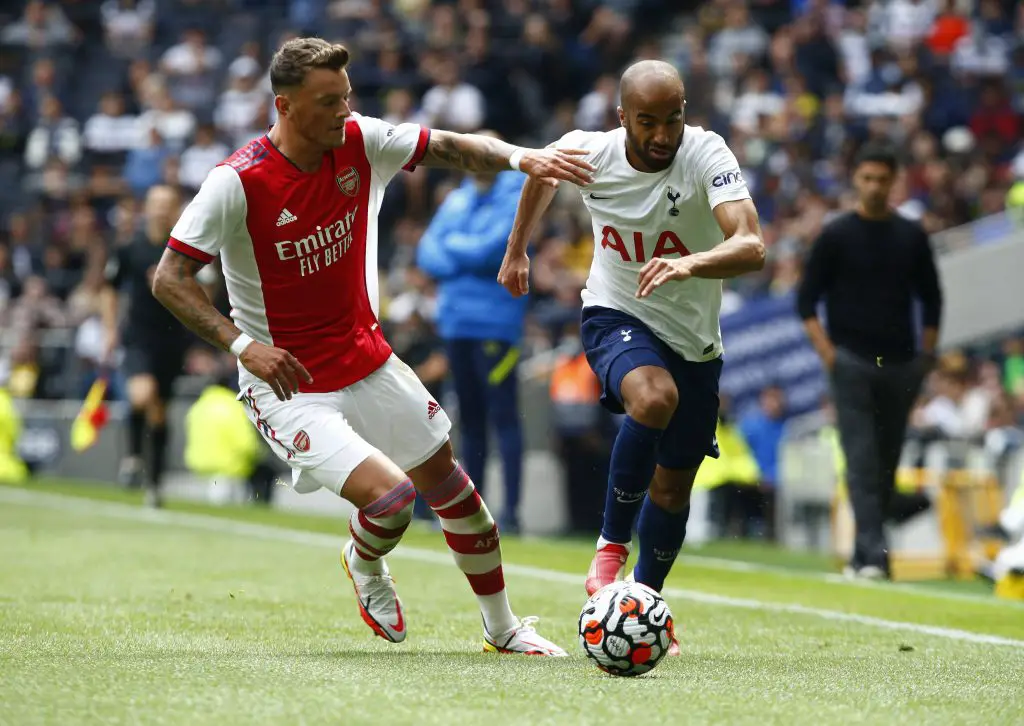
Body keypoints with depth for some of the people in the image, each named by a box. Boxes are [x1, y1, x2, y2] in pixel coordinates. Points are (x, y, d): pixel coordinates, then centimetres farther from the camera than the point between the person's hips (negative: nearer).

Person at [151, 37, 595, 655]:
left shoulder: (360, 141, -7)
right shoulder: (237, 183, -21)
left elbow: (449, 149, 1)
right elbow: (170, 279, -20)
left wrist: (519, 157, -19)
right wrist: (241, 343, -31)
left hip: (367, 360, 6)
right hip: (288, 384, -6)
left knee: (447, 480, 13)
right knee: (390, 494, -22)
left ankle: (503, 629, 33)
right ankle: (366, 565, 16)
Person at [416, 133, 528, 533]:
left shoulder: (515, 199, -4)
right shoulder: (456, 200, 16)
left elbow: (493, 248, -16)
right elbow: (427, 255, 9)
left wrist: (451, 246, 1)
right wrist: (466, 258, -9)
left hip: (494, 323, -7)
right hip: (455, 320, 7)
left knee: (503, 416, -9)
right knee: (470, 417, 11)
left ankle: (511, 510, -10)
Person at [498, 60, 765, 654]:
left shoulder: (708, 155, -24)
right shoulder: (588, 153, -15)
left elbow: (751, 247, -38)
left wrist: (689, 264, -57)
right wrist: (517, 248, 22)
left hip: (695, 339, 1)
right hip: (616, 316, -1)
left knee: (674, 486, 10)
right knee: (654, 398, -35)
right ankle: (613, 543, -17)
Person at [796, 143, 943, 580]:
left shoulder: (911, 236, 11)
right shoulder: (836, 235, 2)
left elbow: (930, 299, 18)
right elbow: (807, 299, 3)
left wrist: (926, 355, 8)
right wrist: (826, 352, -8)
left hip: (900, 365, 3)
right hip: (852, 363, -3)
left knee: (887, 463, 5)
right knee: (862, 461, -12)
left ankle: (864, 556, 12)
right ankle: (872, 555, -19)